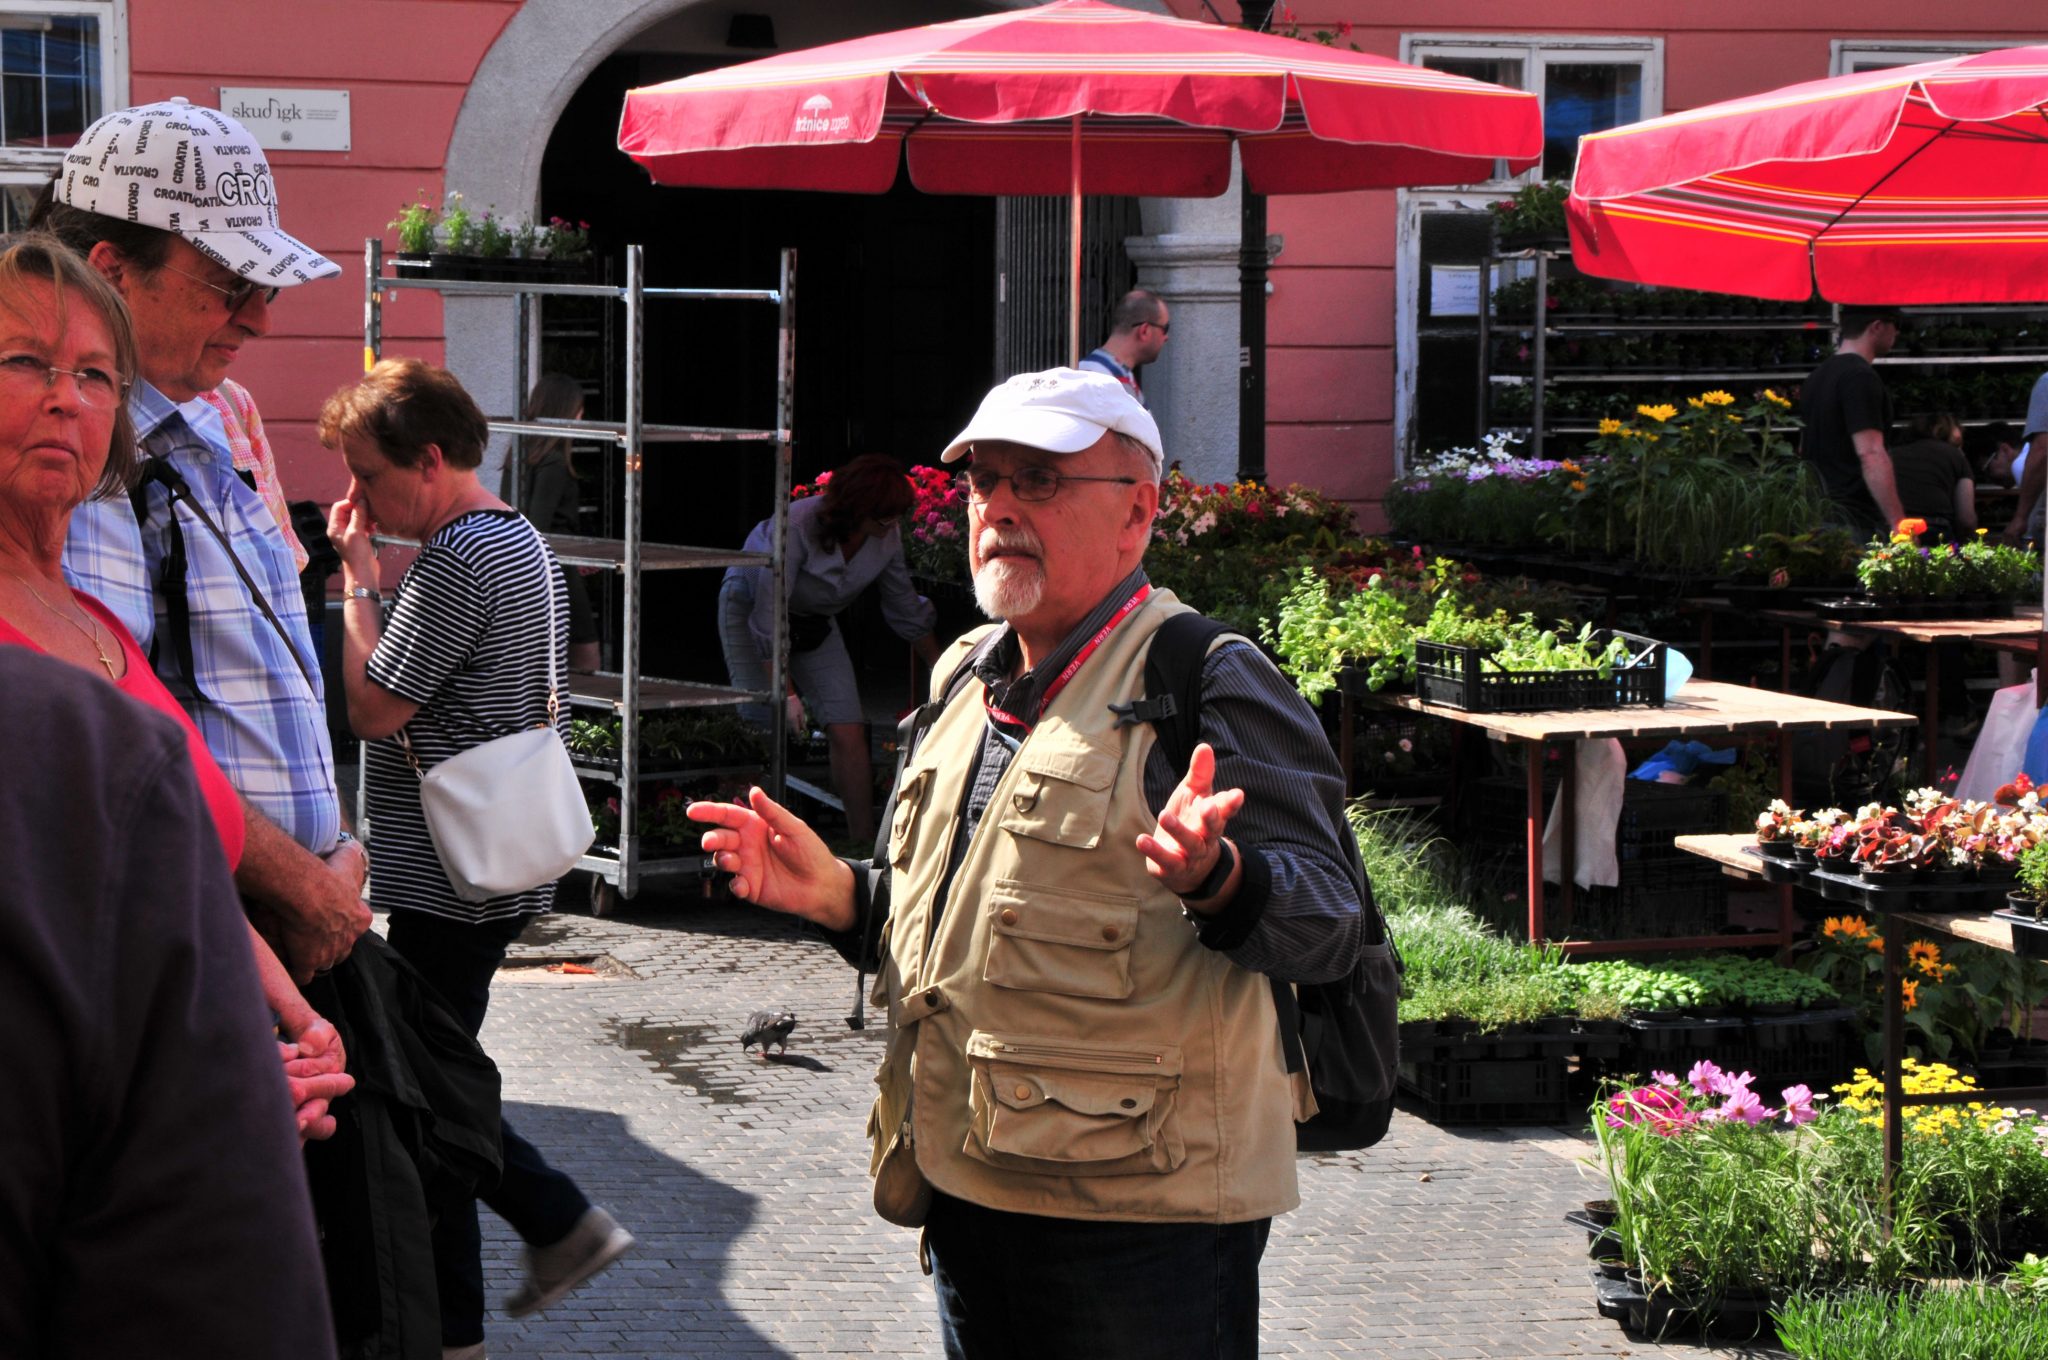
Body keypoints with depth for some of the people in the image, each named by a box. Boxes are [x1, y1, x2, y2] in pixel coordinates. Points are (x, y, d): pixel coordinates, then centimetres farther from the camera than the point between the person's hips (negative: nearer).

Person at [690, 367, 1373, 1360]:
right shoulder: (965, 680, 14)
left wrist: (1214, 876, -36)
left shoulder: (1208, 686, -10)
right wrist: (839, 896, 7)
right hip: (965, 1196, 8)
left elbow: (1331, 928, -16)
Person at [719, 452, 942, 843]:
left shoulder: (887, 536, -16)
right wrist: (786, 691, -31)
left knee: (848, 731, -10)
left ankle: (864, 844, -9)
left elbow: (906, 611, 0)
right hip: (749, 607, -4)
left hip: (816, 621, 4)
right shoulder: (797, 526, -35)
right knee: (763, 729, -14)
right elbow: (768, 620, -30)